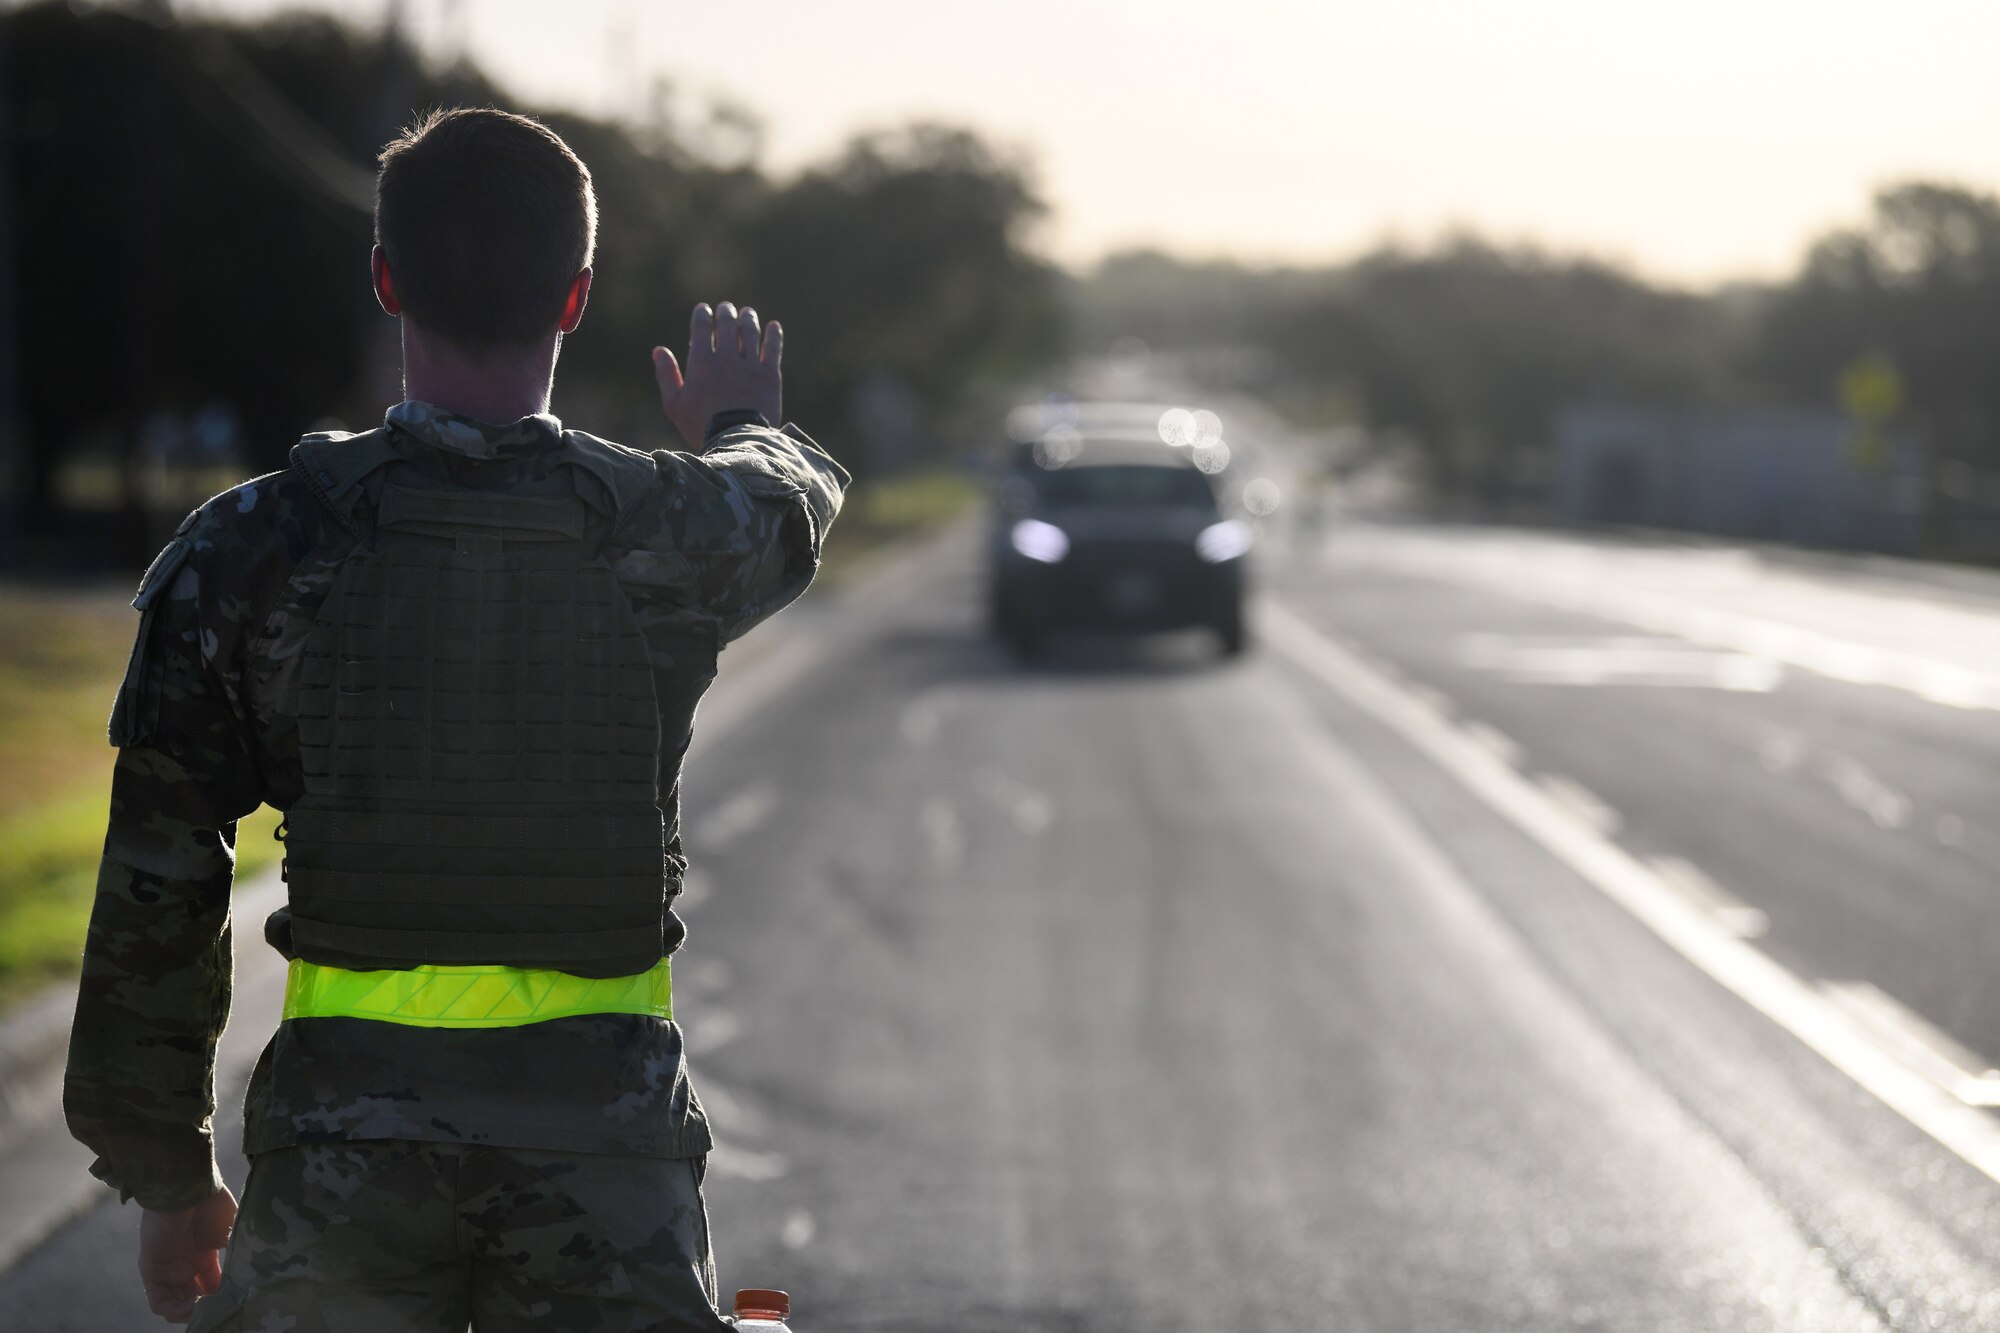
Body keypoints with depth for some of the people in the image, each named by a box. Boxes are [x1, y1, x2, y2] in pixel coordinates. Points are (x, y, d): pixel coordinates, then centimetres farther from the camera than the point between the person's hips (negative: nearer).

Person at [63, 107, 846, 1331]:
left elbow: (155, 897, -2)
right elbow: (800, 498, 24)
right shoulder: (671, 530, -3)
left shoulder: (254, 546, -5)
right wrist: (745, 425, 49)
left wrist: (169, 1180, 9)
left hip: (344, 1127, 0)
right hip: (605, 1126, 1)